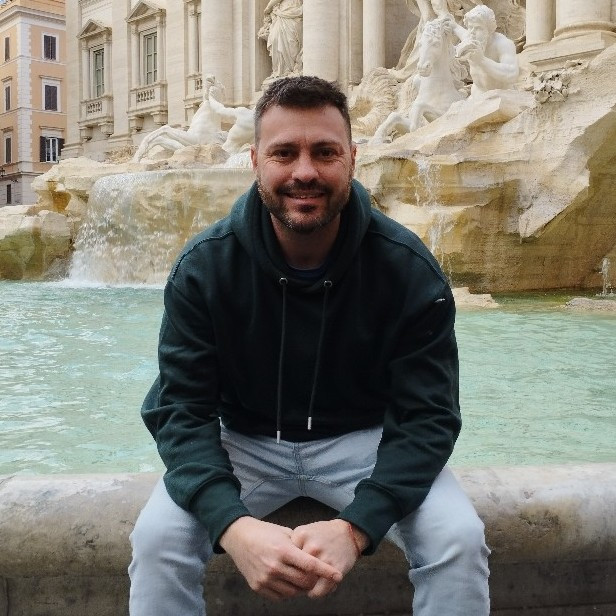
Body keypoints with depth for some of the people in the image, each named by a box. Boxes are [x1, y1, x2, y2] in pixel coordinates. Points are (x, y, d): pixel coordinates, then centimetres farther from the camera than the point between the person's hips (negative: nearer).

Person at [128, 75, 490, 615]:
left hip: (365, 440, 0)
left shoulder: (409, 268, -17)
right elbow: (181, 409, -17)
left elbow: (427, 416, -16)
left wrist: (356, 527, -33)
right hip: (242, 442, 0)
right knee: (157, 538, -24)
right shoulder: (204, 267, -16)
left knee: (460, 540, -22)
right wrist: (232, 525, -35)